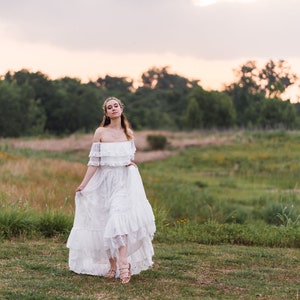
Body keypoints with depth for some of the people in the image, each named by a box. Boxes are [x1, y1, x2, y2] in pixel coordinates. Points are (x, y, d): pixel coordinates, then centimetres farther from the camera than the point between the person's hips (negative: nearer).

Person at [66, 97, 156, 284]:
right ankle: (111, 264, 11)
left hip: (125, 179, 0)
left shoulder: (129, 133, 6)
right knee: (105, 221, 2)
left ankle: (122, 263, -24)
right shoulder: (101, 132, -1)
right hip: (105, 180, 0)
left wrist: (132, 163, -2)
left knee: (120, 218, -16)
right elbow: (94, 161, -2)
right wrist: (84, 184, -6)